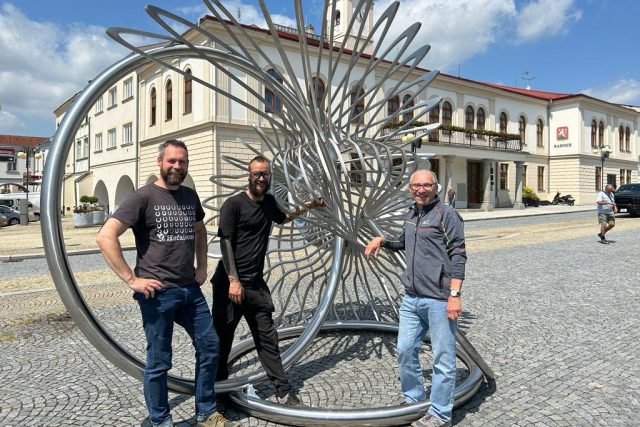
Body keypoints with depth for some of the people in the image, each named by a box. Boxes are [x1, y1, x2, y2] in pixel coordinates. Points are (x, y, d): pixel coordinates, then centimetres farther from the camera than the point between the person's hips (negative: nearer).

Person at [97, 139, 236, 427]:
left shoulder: (190, 196, 9)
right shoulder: (144, 196, -9)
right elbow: (105, 237, -15)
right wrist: (131, 279, -17)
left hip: (191, 289, 6)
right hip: (157, 293, -6)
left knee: (209, 346, 12)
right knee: (159, 362, 6)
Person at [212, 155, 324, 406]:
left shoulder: (269, 202, 9)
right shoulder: (234, 204, -10)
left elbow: (282, 218, 31)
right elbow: (225, 243, -13)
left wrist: (306, 207, 19)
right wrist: (234, 281, -18)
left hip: (256, 284, 5)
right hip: (230, 283, -5)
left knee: (267, 338, 9)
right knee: (222, 338, 8)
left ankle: (283, 390, 17)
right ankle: (217, 386, 27)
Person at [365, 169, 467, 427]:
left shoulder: (446, 214, -7)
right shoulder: (410, 215, 14)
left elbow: (458, 256, -11)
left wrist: (454, 295, -17)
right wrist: (381, 240, 15)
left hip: (438, 300, -7)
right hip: (411, 298, 7)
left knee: (443, 358, 4)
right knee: (405, 351, 12)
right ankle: (413, 401, 32)